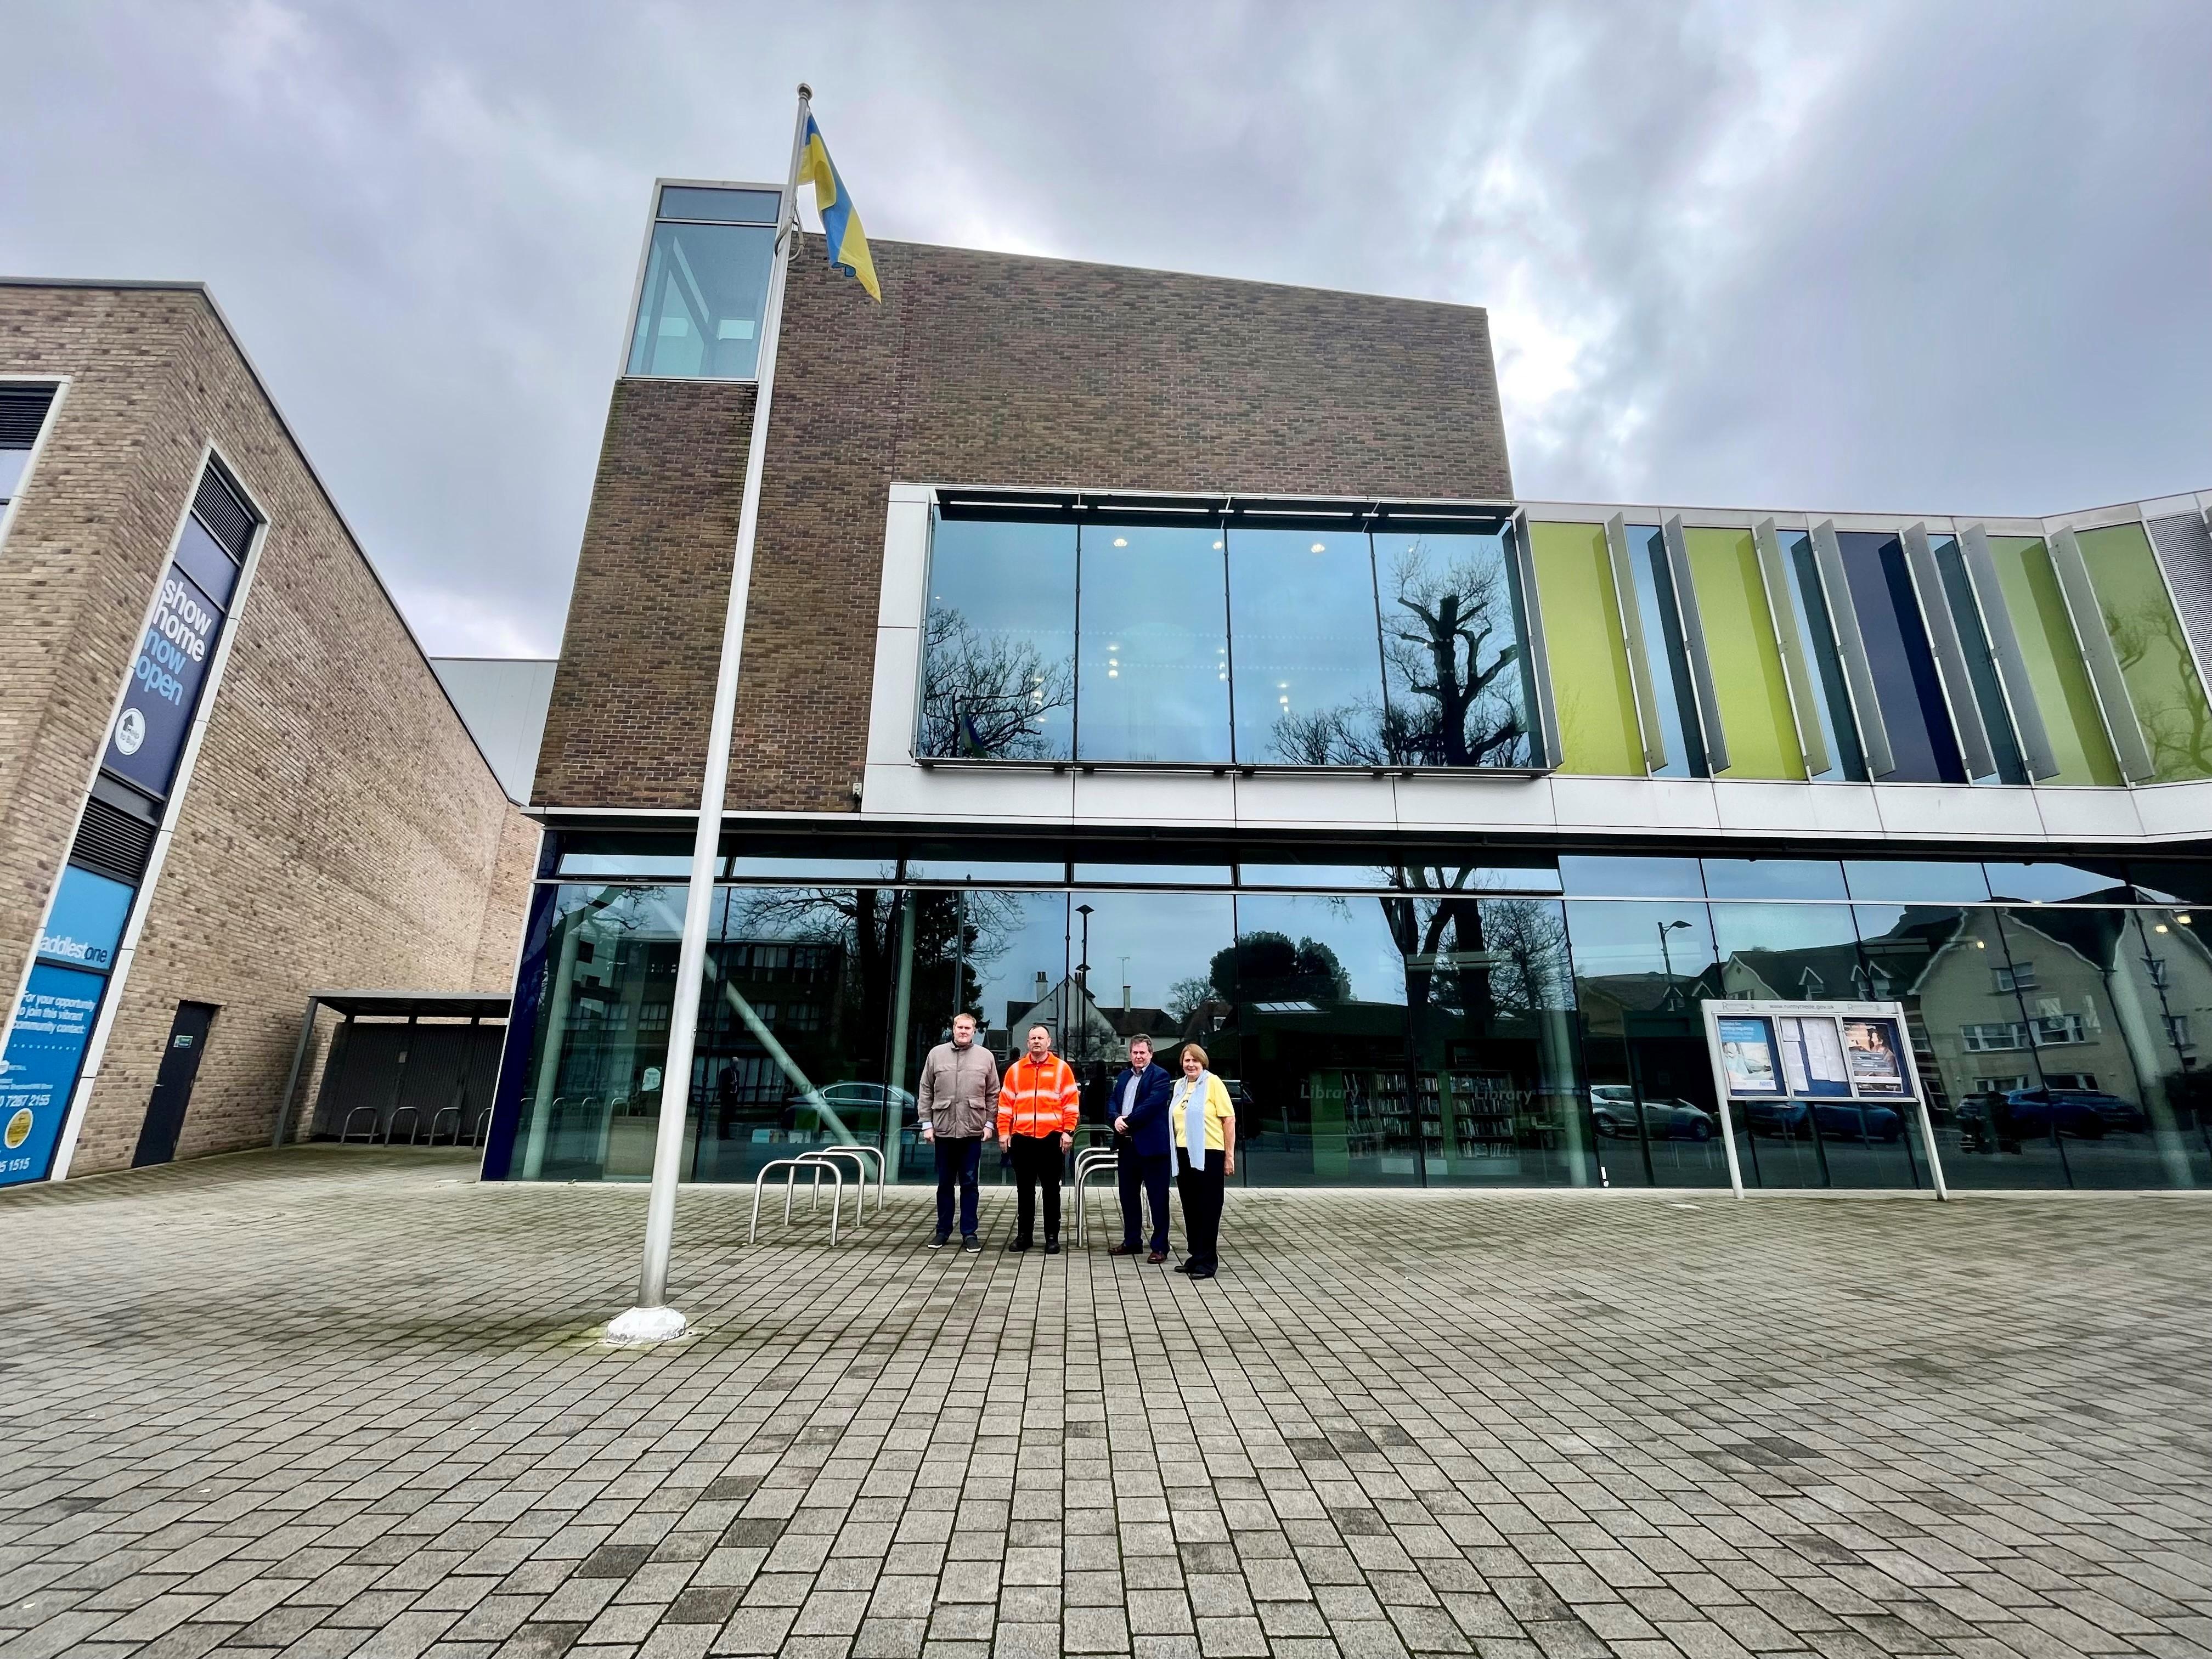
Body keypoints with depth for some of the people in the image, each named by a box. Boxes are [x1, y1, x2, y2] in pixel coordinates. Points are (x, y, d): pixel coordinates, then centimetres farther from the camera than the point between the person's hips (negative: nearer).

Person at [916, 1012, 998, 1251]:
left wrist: (989, 1123, 1)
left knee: (969, 1184, 5)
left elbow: (993, 1094, 6)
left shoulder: (985, 1056, 3)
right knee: (945, 1183, 11)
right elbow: (925, 1092, 6)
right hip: (943, 1130, 1)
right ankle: (943, 1231, 23)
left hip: (972, 1131, -1)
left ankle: (969, 1233, 13)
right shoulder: (936, 1054, 4)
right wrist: (927, 1123, 1)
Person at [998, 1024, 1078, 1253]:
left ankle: (1052, 1236, 15)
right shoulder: (1015, 1070, 7)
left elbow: (1072, 1102, 0)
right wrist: (1004, 1132, 0)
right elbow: (1005, 1103, 7)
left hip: (1052, 1138, -2)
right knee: (1024, 1189, 10)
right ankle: (1024, 1234, 21)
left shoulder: (1062, 1068, 2)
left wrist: (1068, 1131, -7)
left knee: (1051, 1189, 6)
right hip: (1022, 1138, 2)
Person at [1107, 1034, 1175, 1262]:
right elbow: (1112, 1101, 11)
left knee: (1157, 1197, 1)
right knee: (1128, 1195, 15)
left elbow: (1152, 1104, -18)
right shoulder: (1123, 1076, 16)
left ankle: (1159, 1247, 9)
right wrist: (1116, 1118, -10)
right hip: (1127, 1145, 7)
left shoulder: (1160, 1075, -7)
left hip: (1152, 1144, -7)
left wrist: (1128, 1121, -16)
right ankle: (1131, 1241, 28)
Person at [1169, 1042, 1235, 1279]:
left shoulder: (1213, 1082, -7)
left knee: (1208, 1209, 2)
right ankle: (1195, 1256, 24)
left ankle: (1207, 1260, 10)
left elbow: (1229, 1119, -9)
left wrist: (1229, 1156, -12)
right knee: (1190, 1208, 12)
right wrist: (1174, 1154, 14)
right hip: (1184, 1153, 6)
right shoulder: (1179, 1086, 12)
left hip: (1209, 1153, -6)